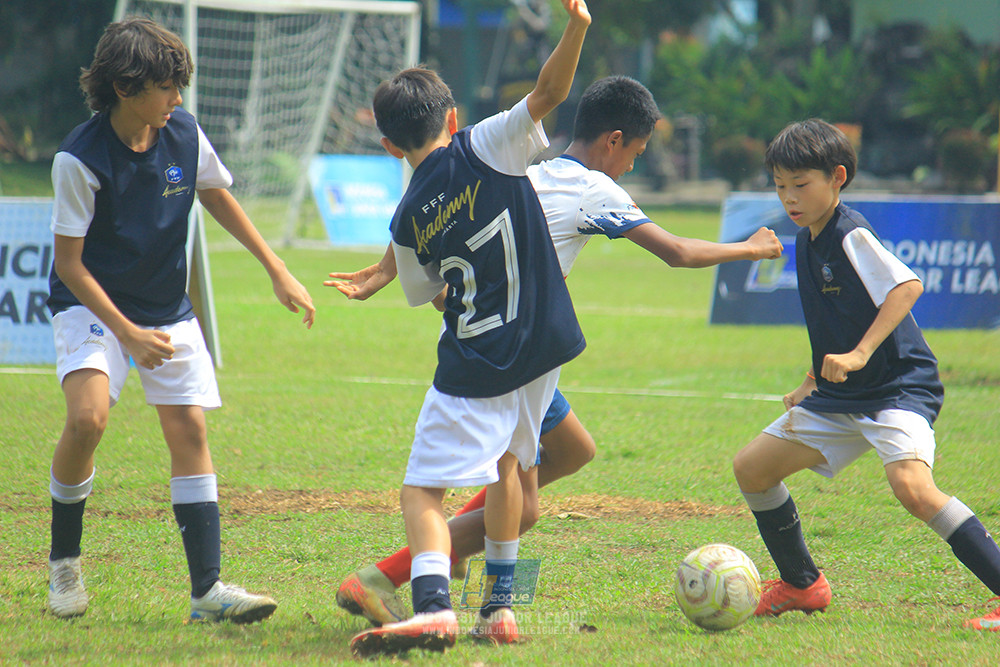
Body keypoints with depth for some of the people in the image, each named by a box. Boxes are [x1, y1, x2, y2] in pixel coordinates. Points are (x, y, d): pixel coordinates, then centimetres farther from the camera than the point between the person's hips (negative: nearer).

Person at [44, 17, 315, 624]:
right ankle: (64, 559, -3)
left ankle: (207, 588, -4)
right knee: (88, 417, -26)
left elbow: (219, 198, 13)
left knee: (189, 427, -4)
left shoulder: (184, 135, -7)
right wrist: (128, 334, -24)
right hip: (93, 303, -5)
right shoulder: (80, 160, -21)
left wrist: (278, 272, 12)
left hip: (169, 309, 5)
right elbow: (70, 263, -17)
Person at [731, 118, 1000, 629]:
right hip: (840, 398, 10)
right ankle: (801, 585, 26)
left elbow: (907, 286, -28)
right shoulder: (806, 243, 12)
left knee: (911, 485, -33)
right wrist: (810, 384, 17)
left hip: (899, 387, -10)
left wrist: (859, 354, -33)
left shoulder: (850, 236, -15)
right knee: (751, 468, 10)